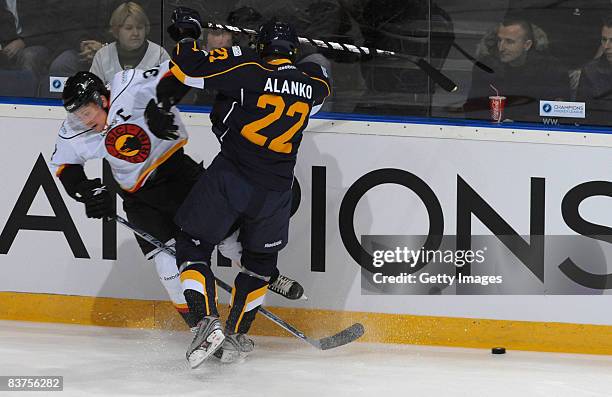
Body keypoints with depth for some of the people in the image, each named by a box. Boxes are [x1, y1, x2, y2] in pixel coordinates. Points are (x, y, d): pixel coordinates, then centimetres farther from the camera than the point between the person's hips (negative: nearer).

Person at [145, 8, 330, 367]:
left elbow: (189, 67, -9)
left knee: (194, 246, 9)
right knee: (261, 260, 24)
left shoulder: (249, 67, -4)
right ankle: (236, 336, 21)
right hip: (275, 190, 3)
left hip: (230, 177, -3)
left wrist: (186, 33, 9)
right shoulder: (313, 84, 7)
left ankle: (208, 323, -8)